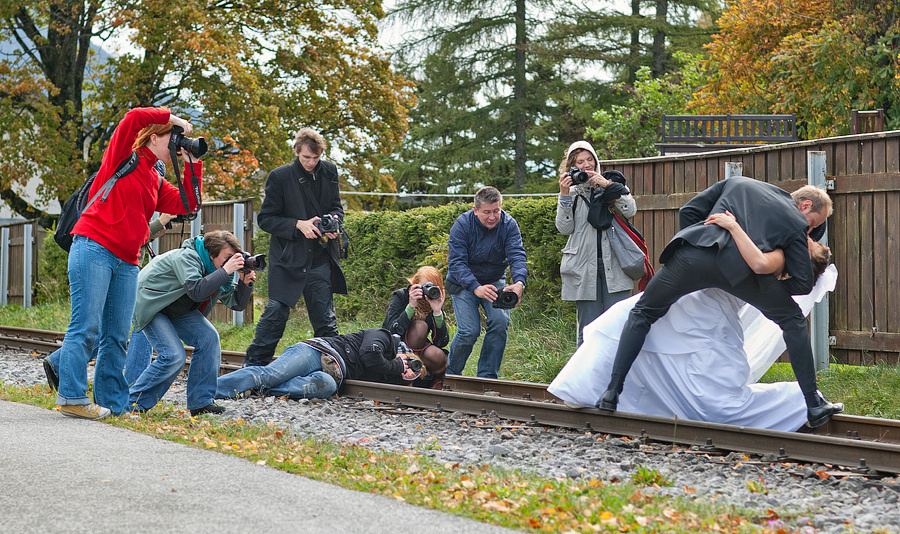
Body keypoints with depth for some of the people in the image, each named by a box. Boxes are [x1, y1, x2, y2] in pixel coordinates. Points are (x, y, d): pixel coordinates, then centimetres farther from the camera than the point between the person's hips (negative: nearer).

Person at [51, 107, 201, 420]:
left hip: (126, 263, 8)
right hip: (94, 249, -8)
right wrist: (175, 120, -4)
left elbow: (187, 204, 12)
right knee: (86, 326, -10)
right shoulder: (123, 157, 2)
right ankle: (71, 398, -9)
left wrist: (192, 163, 9)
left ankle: (112, 403, 6)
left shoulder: (156, 182, 22)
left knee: (117, 336, 4)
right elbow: (135, 117, -15)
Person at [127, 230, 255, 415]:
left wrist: (245, 283, -19)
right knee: (174, 356, -21)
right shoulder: (186, 257, -28)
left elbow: (237, 303, 0)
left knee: (209, 338, -12)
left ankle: (201, 402, -5)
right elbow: (197, 291, -43)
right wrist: (225, 271, -40)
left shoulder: (219, 271, -3)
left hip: (178, 310, 8)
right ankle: (133, 403, -7)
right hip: (150, 305, -8)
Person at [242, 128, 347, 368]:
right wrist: (298, 225, -17)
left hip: (320, 260, 4)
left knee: (326, 321, 7)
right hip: (287, 260, -4)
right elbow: (265, 219, -4)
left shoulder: (329, 171, 6)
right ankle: (252, 367, 1)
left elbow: (336, 205, 16)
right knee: (275, 313, -9)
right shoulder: (280, 177, -6)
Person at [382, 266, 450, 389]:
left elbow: (442, 342, -15)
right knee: (420, 326, -30)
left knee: (436, 355, -33)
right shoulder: (400, 296, -13)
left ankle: (437, 379, 1)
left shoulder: (435, 303, -5)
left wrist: (437, 312, -27)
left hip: (418, 352, 3)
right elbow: (392, 332, -26)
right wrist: (411, 306, -33)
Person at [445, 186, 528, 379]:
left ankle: (487, 376, -6)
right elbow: (457, 263, -29)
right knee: (469, 331, -17)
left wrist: (519, 283, -50)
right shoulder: (462, 225, -22)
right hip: (463, 283, -2)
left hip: (494, 281, 2)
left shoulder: (509, 225, -16)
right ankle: (451, 375, 8)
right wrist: (476, 288, -46)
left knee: (500, 321, -20)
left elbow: (517, 255, -29)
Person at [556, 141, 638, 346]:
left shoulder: (612, 185, 13)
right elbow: (564, 228, 1)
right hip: (584, 269, 0)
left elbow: (630, 211, -2)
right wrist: (564, 196, -8)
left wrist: (608, 185, -9)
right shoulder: (572, 192, 12)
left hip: (614, 266, 0)